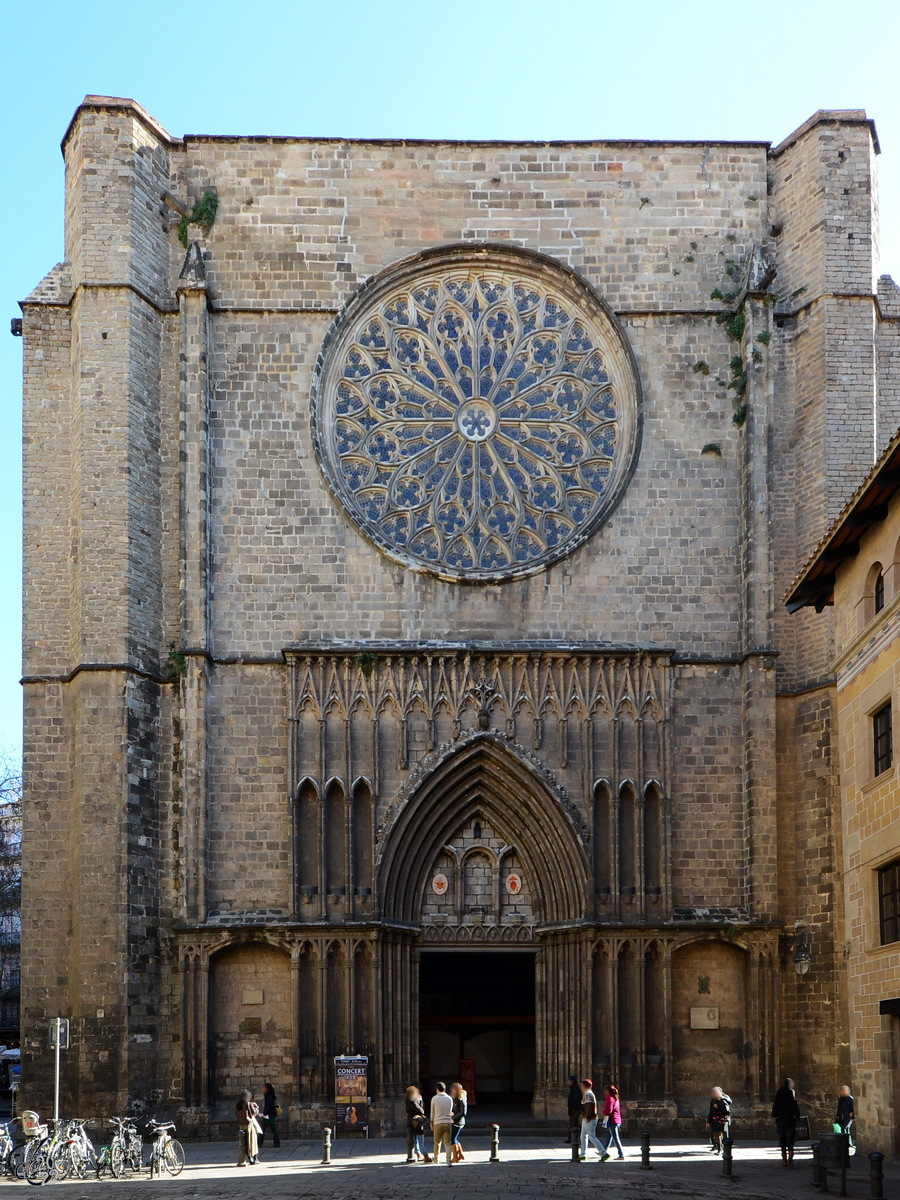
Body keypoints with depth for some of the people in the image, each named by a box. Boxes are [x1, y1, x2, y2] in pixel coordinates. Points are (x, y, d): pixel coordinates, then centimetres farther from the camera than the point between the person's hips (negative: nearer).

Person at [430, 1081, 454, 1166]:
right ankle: (449, 1160, -13)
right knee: (447, 1143, 1)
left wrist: (432, 1122, 21)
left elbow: (432, 1112, 7)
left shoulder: (434, 1098, -2)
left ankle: (436, 1160, 25)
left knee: (437, 1142, 14)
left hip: (437, 1123, -1)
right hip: (448, 1123, 1)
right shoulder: (449, 1099, 4)